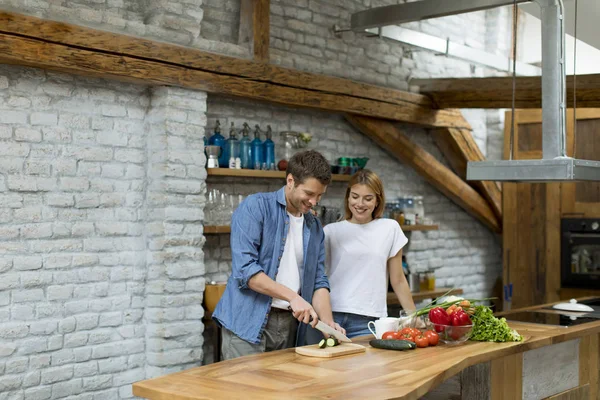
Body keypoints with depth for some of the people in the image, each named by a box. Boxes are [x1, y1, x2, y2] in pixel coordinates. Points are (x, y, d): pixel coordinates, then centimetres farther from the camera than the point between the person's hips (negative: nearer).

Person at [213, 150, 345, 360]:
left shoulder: (315, 227, 13)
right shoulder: (255, 207, -7)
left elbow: (318, 281, 13)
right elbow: (244, 268, -17)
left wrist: (328, 322, -4)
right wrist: (292, 296, -20)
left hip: (290, 325, 6)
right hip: (248, 324, -6)